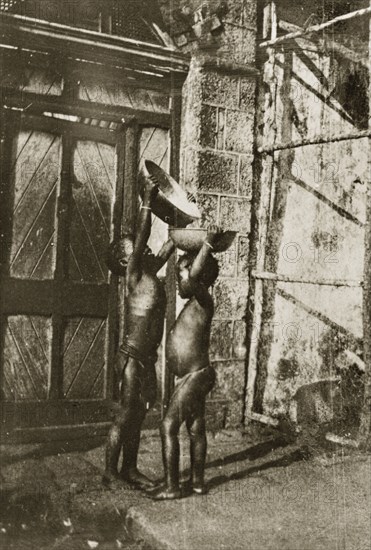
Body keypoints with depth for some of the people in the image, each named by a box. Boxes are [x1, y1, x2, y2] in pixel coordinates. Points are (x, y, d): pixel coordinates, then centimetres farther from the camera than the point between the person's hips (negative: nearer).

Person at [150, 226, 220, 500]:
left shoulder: (203, 301, -17)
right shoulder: (194, 303, 10)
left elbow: (194, 278, -39)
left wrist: (208, 243, -40)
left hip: (195, 375, -9)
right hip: (196, 375, 9)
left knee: (169, 426, -6)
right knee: (196, 428, 15)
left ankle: (171, 487, 0)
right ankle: (197, 480, 25)